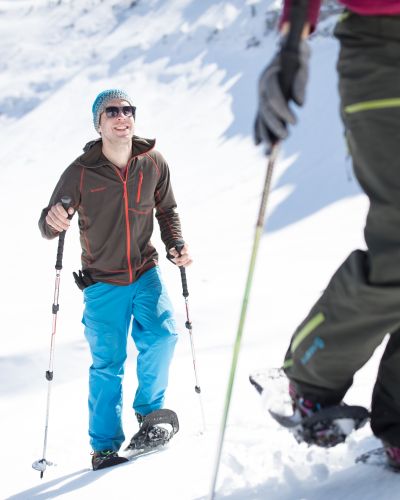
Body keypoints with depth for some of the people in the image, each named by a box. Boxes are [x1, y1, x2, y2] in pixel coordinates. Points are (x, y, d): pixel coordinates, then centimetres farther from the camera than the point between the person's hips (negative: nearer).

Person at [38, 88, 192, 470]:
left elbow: (166, 210, 11)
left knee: (162, 336, -16)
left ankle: (149, 410, 10)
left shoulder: (154, 164, -5)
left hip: (145, 273, 2)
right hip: (102, 283, -2)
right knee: (107, 364, -1)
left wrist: (175, 244, -5)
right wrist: (53, 220, -31)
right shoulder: (81, 172, -12)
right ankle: (105, 446, 14)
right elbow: (48, 226, -8)